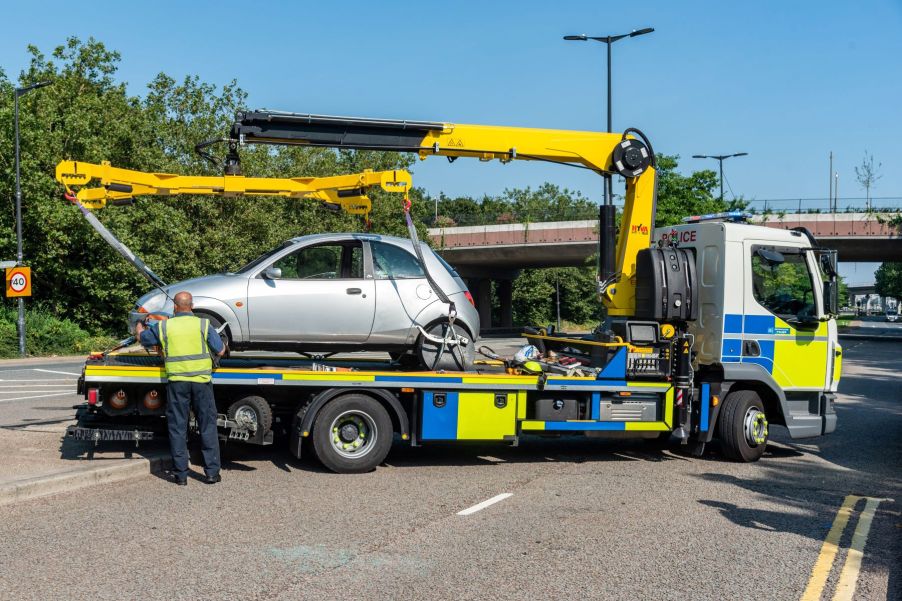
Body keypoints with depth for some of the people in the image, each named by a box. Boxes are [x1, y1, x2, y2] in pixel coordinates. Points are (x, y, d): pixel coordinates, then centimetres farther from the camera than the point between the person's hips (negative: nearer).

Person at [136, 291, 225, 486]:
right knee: (208, 426, 7)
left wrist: (140, 324, 42)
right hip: (201, 381, -1)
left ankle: (180, 474, 10)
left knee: (178, 428, 9)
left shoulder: (163, 327, 2)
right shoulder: (203, 324, -1)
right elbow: (220, 351, 1)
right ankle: (212, 472, 7)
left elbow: (142, 337, 20)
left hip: (176, 381, 1)